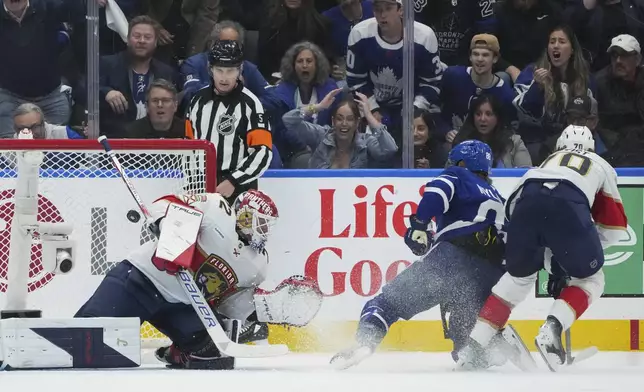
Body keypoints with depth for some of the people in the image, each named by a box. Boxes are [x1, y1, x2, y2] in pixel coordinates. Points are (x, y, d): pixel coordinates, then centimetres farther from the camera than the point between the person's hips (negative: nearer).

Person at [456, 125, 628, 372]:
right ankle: (552, 328, -9)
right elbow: (615, 227, 31)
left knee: (519, 276, 28)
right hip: (567, 205, -3)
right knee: (589, 280, 18)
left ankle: (474, 345, 18)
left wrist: (550, 257, 40)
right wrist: (585, 249, 43)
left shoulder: (549, 161, 42)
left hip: (528, 202, 3)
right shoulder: (601, 166, 36)